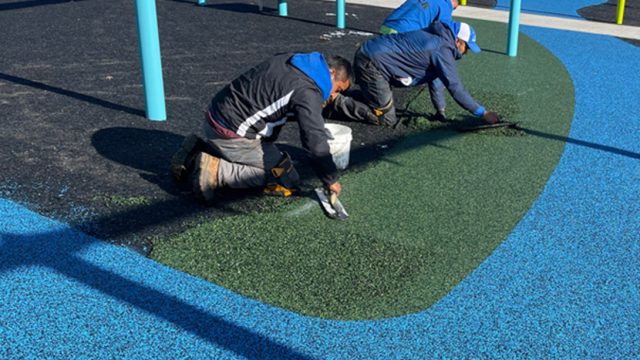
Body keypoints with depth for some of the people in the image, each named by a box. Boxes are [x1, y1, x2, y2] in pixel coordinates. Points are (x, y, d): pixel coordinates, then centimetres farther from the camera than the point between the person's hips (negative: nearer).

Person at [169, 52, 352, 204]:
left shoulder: (290, 61, 10)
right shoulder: (307, 92, -17)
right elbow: (315, 140, -20)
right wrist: (331, 180, -8)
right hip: (232, 134, -9)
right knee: (286, 179, -3)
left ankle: (198, 151, 16)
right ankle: (216, 171, -12)